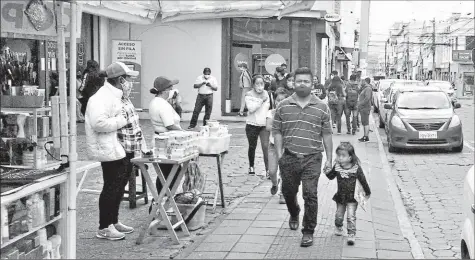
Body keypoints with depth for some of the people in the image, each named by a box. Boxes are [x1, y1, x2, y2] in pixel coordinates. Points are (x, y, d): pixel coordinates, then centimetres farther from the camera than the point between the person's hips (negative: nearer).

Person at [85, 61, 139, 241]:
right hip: (109, 151, -11)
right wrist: (122, 120, -22)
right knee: (111, 188, -4)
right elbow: (99, 123, -32)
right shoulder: (102, 98, -19)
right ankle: (104, 228, 6)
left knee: (119, 185, 19)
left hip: (119, 149, 11)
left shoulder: (114, 96, 16)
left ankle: (113, 221, 32)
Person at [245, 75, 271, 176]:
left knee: (266, 146, -10)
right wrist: (261, 100, -20)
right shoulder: (249, 95, -5)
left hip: (264, 125, 2)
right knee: (252, 147, 11)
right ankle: (251, 166, 31)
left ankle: (268, 170, -11)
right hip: (252, 125, -2)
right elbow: (251, 108, -19)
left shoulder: (266, 94, 6)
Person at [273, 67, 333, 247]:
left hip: (312, 159, -2)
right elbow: (277, 132, 7)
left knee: (310, 195, -6)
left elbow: (326, 135, 5)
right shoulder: (283, 106, 4)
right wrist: (279, 154, -1)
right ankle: (294, 214, 47)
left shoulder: (322, 108, 3)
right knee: (288, 192, 15)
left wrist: (329, 159, 4)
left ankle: (308, 232, 6)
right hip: (289, 157, 2)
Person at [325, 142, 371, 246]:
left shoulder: (356, 168, -15)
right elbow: (331, 177, 8)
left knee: (351, 217, -10)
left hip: (352, 198, -3)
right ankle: (338, 227, 45)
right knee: (339, 215, 17)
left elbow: (363, 181, -3)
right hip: (340, 197, 4)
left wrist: (367, 193, 7)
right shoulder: (337, 167, -8)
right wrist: (327, 171, -14)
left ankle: (351, 235, -1)